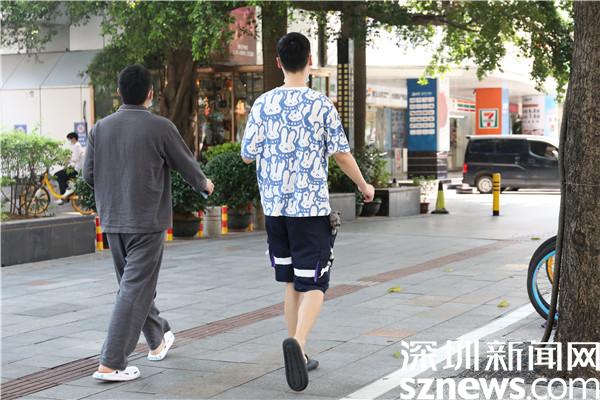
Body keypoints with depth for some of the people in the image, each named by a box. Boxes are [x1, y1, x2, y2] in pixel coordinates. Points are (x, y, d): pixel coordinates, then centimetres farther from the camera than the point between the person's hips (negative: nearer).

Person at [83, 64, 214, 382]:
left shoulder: (101, 128, 1)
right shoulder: (160, 127, -11)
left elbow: (89, 174, 4)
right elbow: (187, 166, -1)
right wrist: (204, 184, 21)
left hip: (112, 221, 6)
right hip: (147, 222, -5)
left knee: (135, 283, 20)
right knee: (134, 290, -3)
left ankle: (158, 340, 38)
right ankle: (110, 364, -7)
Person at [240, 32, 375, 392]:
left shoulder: (263, 104, 0)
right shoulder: (322, 105, -7)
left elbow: (248, 155, 3)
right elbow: (342, 154, -2)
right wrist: (364, 186, 15)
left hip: (275, 207, 4)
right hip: (311, 207, -4)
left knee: (292, 283, 15)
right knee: (313, 285, -1)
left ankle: (300, 357, 21)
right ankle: (297, 342, -27)